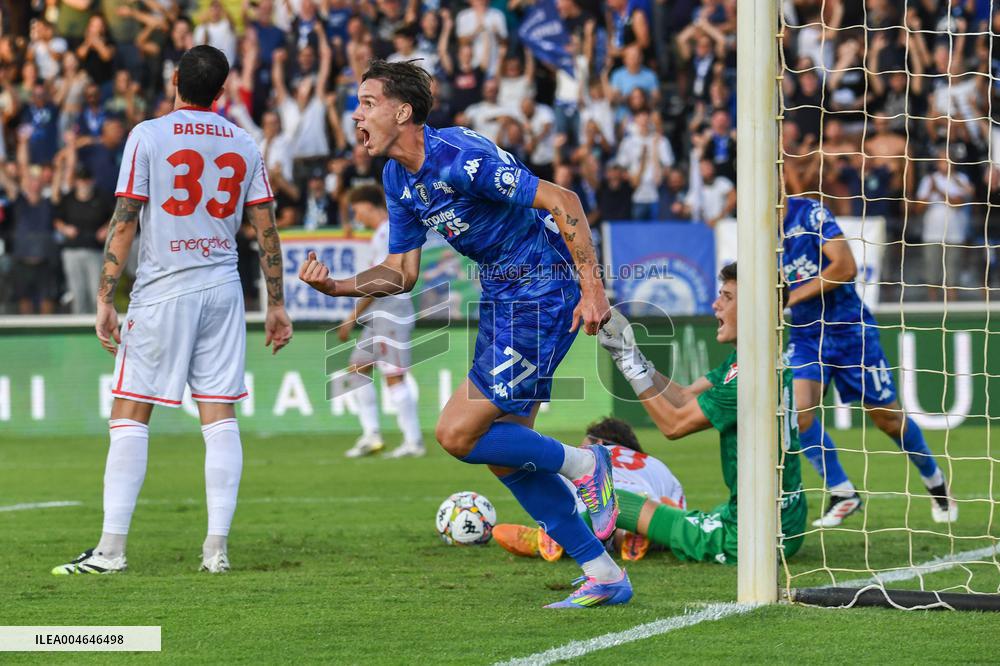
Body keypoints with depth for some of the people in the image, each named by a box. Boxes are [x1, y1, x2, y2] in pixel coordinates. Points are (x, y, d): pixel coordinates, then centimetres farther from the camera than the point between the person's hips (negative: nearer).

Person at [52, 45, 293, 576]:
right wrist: (276, 305, 15)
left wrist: (105, 299, -4)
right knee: (220, 417, 4)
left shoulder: (148, 136, -3)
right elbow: (266, 230, 9)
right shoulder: (243, 144, 9)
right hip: (223, 291, 4)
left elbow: (124, 223, -6)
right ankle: (216, 547, 0)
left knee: (129, 415, -1)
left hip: (162, 292, -4)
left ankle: (112, 547, -6)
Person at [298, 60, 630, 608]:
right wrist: (336, 287, -5)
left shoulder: (459, 156, -22)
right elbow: (402, 273, 11)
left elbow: (562, 202, -21)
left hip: (541, 293, -10)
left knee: (458, 434, -12)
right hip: (501, 295, 10)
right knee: (505, 455, 8)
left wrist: (592, 288, -25)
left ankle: (582, 465, 6)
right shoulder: (398, 177, 6)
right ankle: (603, 576, 15)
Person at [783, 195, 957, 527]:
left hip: (849, 329, -5)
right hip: (806, 335, 5)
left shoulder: (812, 213, -16)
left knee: (887, 417, 4)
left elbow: (846, 267, -24)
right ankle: (842, 494, -4)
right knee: (797, 408, -18)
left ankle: (935, 483, 28)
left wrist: (792, 296, -22)